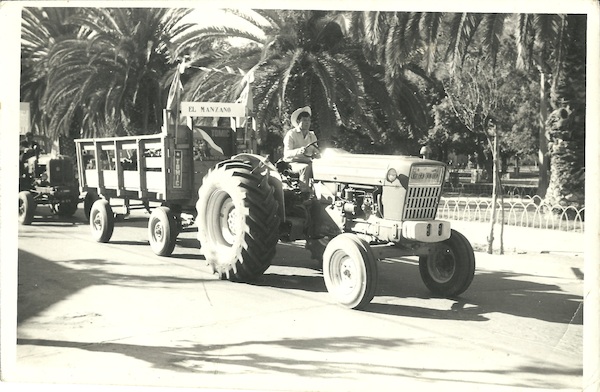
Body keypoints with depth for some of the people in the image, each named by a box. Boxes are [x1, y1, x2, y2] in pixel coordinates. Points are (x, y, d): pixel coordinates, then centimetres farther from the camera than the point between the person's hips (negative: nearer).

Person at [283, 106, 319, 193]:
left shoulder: (312, 135, 16)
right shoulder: (291, 134, -2)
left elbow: (316, 152, 16)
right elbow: (286, 154, -12)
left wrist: (316, 154, -10)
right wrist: (298, 151, -31)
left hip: (307, 162, 5)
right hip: (293, 163, -5)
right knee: (306, 167, -37)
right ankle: (304, 192, -37)